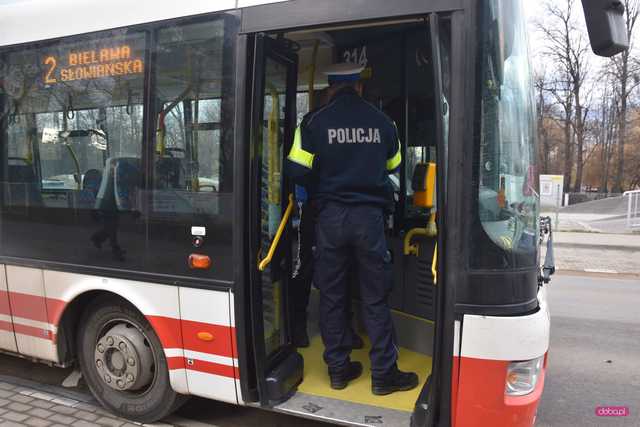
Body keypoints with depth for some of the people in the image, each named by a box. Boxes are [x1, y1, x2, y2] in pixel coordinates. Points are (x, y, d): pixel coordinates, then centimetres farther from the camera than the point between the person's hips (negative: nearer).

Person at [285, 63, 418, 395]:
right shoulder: (381, 121, 4)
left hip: (330, 217, 0)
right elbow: (393, 168, 13)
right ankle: (383, 374, 15)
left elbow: (298, 171, -6)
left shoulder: (315, 122, -2)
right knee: (375, 298, 9)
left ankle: (338, 369, 21)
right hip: (369, 217, 1)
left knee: (332, 296, 11)